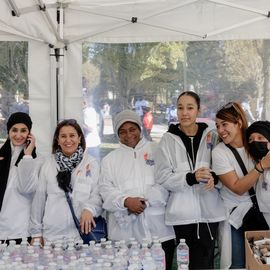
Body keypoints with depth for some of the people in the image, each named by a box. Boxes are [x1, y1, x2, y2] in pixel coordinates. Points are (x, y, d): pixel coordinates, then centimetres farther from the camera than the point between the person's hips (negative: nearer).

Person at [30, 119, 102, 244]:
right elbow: (39, 198, 9)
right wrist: (36, 232, 8)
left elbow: (97, 194, -2)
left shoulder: (91, 163, 2)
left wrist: (89, 209, -22)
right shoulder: (48, 164, 6)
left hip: (81, 233, -1)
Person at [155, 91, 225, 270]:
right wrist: (191, 178, -19)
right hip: (182, 212, -1)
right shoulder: (169, 139, 1)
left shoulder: (210, 136, 6)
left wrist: (214, 178, -11)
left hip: (209, 210, 1)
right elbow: (163, 177, -5)